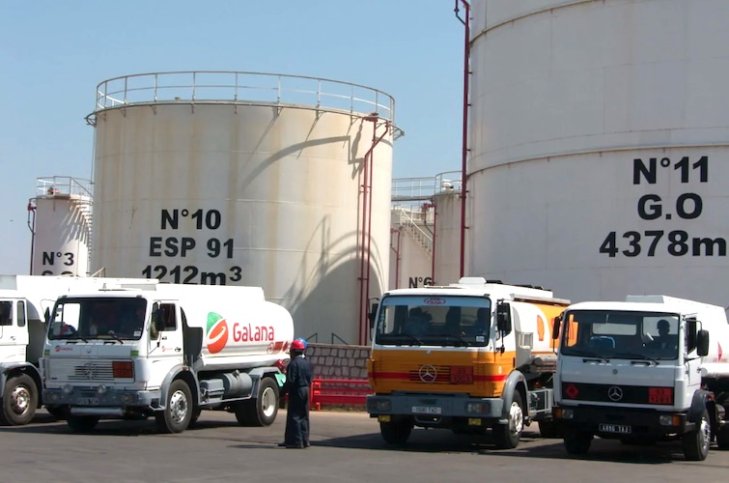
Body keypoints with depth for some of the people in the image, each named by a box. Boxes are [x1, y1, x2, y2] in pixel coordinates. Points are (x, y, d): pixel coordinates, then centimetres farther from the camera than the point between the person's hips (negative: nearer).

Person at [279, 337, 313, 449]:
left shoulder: (293, 363, -16)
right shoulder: (307, 363, 10)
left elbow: (290, 381, -19)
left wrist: (283, 391, -9)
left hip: (296, 392, -9)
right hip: (306, 391, 9)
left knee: (294, 416, -3)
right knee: (303, 416, 13)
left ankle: (296, 441, -5)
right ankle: (304, 440, 16)